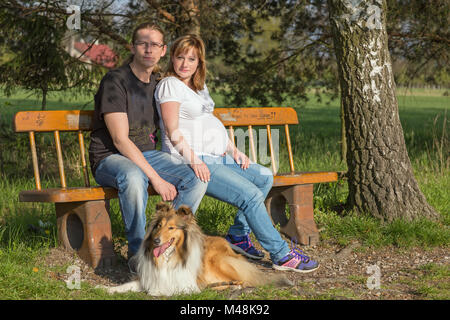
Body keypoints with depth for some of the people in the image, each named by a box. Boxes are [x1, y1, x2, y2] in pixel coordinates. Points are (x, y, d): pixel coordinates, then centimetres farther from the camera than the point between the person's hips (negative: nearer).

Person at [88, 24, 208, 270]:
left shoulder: (158, 84, 13)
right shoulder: (115, 81, -11)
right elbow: (120, 140, -18)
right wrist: (156, 178, -24)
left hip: (147, 154, 7)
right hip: (110, 158, -7)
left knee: (197, 181, -18)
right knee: (134, 178, -41)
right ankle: (137, 252, -24)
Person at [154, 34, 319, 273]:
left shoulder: (200, 87, 20)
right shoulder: (169, 85, -7)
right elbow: (173, 131, -14)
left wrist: (233, 150, 9)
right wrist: (193, 160, -23)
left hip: (216, 157, 9)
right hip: (189, 162, -9)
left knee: (264, 177, 4)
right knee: (251, 195, -20)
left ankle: (238, 235, 9)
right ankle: (282, 255, -14)